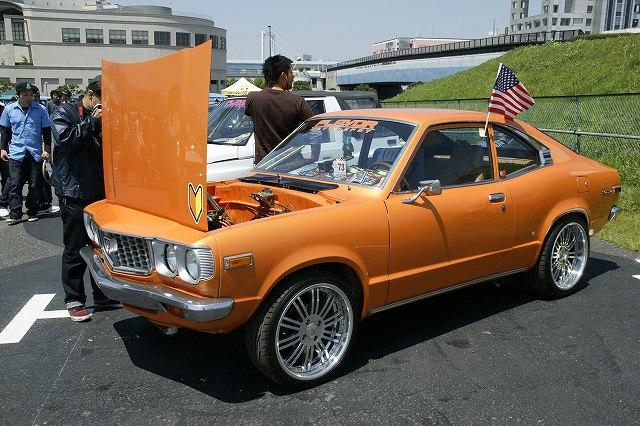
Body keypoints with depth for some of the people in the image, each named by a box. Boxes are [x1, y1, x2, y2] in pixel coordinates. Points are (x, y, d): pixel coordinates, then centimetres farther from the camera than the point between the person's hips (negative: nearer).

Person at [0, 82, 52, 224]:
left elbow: (46, 131, 5)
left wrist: (47, 149, -1)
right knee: (15, 184, -3)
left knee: (35, 184, 4)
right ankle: (15, 214, 2)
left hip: (35, 153, 0)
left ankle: (32, 212, 16)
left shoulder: (40, 109, 1)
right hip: (16, 153, 0)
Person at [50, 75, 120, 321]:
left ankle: (103, 296, 23)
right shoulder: (64, 113, 1)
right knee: (75, 250, 0)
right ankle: (74, 301, 11)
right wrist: (91, 123, -16)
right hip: (74, 194, -6)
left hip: (100, 193, 6)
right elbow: (65, 140, -14)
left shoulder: (102, 119, 16)